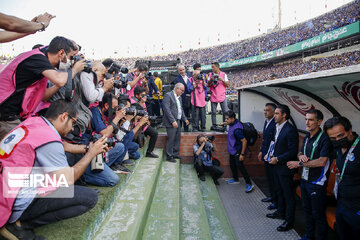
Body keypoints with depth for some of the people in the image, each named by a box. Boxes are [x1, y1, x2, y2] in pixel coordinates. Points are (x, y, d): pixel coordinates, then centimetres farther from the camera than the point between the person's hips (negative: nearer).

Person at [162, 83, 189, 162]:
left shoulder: (179, 97, 17)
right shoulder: (168, 95, -11)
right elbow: (167, 109, -18)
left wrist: (184, 119, 15)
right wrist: (173, 121, -21)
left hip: (177, 121, 9)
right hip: (171, 122, -9)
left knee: (177, 138, 13)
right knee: (171, 139, -4)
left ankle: (175, 154, 26)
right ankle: (169, 156, 7)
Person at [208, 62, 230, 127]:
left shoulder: (224, 74, 7)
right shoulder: (210, 74, 9)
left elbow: (228, 85, 4)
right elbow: (209, 85, 5)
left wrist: (222, 80, -10)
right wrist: (211, 80, -12)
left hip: (222, 96, 0)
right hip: (213, 96, 1)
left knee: (225, 112, -4)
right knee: (213, 112, 0)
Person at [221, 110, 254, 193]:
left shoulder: (237, 129, -31)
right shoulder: (233, 123, -3)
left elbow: (244, 141, -29)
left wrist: (242, 154, -25)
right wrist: (224, 123, 30)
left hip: (237, 150, -10)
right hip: (232, 150, 10)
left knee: (240, 166, -9)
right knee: (232, 164, 20)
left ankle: (249, 184, 0)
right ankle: (235, 179, 39)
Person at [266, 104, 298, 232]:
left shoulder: (290, 130, -21)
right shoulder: (277, 128, 7)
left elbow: (293, 152, -22)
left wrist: (277, 159, -20)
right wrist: (269, 154, 4)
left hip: (285, 168, -9)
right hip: (277, 166, 9)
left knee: (288, 195, 6)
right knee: (279, 191, 24)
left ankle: (289, 221, 19)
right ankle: (280, 212, 42)